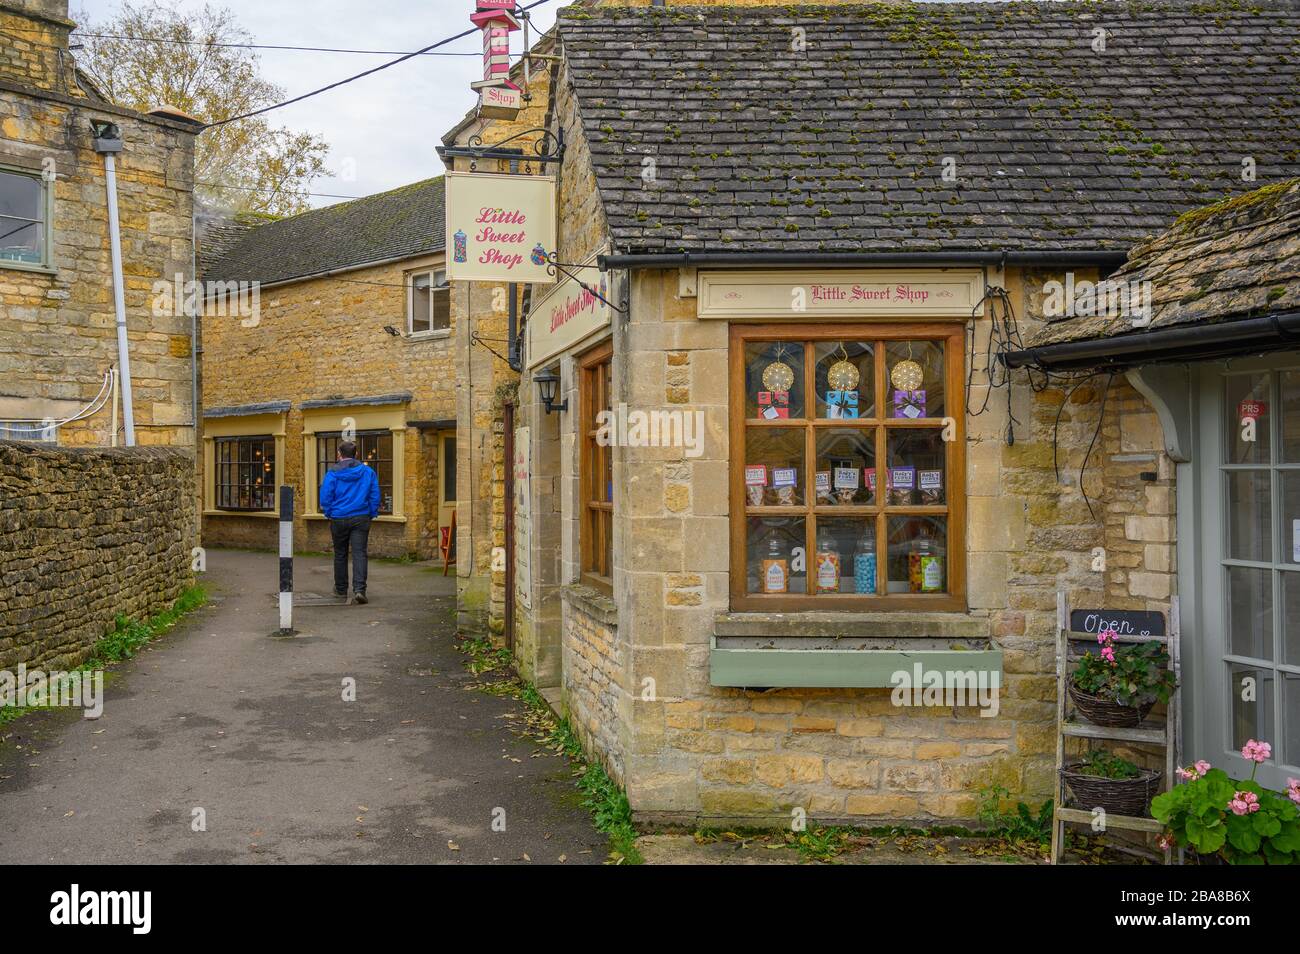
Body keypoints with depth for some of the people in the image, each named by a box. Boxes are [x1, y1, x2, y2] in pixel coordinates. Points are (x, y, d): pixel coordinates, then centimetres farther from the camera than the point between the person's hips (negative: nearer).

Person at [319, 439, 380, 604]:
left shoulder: (332, 473, -6)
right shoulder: (367, 472, 1)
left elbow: (325, 497, -5)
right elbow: (375, 496, 2)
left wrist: (329, 514, 10)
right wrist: (372, 515, 11)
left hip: (339, 519, 0)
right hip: (361, 519, 1)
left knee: (340, 555, 14)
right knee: (359, 553, -3)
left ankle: (341, 589, 25)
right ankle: (359, 589, -17)